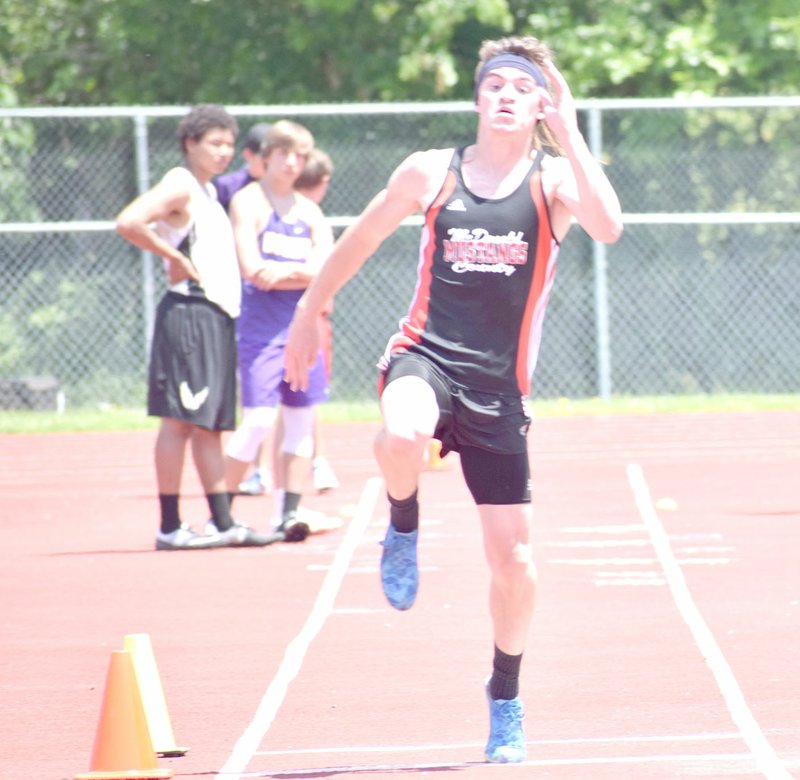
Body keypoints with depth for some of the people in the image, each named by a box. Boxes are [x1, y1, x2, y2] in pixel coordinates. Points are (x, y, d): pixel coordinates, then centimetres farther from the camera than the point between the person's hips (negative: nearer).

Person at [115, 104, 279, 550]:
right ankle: (170, 527, -7)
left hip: (218, 317, 10)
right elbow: (129, 223, -23)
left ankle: (224, 523, 11)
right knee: (180, 420, -8)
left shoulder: (209, 191, 20)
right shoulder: (180, 187, -9)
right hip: (189, 315, -10)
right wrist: (175, 258, -15)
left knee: (211, 425, 10)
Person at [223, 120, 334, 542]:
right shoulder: (248, 201, -1)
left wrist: (283, 272, -12)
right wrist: (302, 272, -4)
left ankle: (289, 512, 8)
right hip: (261, 325, -6)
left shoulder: (309, 211, 15)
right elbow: (252, 269, -12)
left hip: (304, 322, 6)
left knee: (301, 420, 4)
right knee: (258, 420, -12)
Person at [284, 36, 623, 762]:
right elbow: (360, 239, 18)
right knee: (400, 438, -39)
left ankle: (506, 696, 27)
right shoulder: (431, 172, 3)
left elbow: (608, 226, -24)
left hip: (499, 388, 1)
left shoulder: (553, 179, -2)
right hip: (425, 357, -1)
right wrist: (310, 310, 23)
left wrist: (569, 135, -23)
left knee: (513, 559, 3)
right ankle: (404, 528, -4)